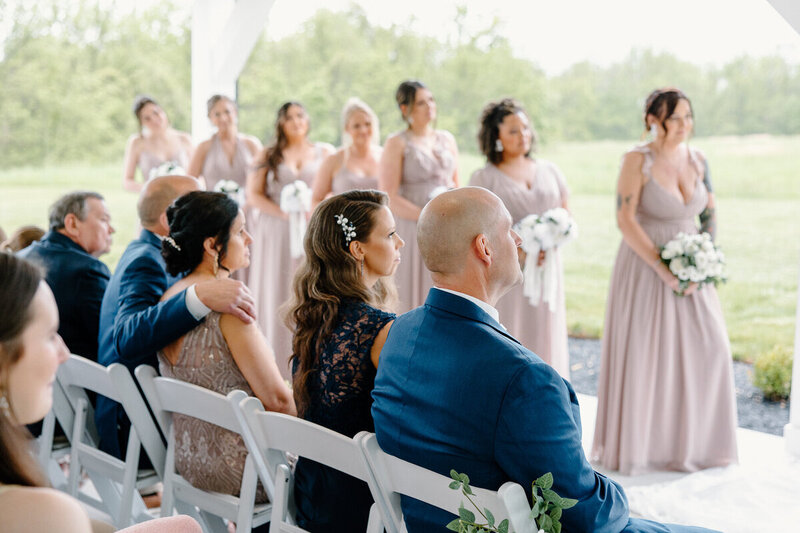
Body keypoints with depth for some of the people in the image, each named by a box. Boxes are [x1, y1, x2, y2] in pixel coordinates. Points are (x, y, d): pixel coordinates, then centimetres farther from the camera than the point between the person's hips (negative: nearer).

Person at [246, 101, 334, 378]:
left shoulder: (325, 152, 11)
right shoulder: (268, 155, 11)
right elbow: (254, 195, 4)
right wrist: (284, 213, -10)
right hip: (276, 233, 0)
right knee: (276, 296, -2)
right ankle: (277, 367, 2)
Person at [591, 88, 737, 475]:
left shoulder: (698, 160, 5)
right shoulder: (637, 161, -11)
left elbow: (710, 215, 11)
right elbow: (625, 219, -15)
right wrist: (662, 267, -18)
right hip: (645, 268, -5)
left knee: (707, 349, 1)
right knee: (642, 354, 2)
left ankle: (692, 441, 19)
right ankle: (639, 444, 18)